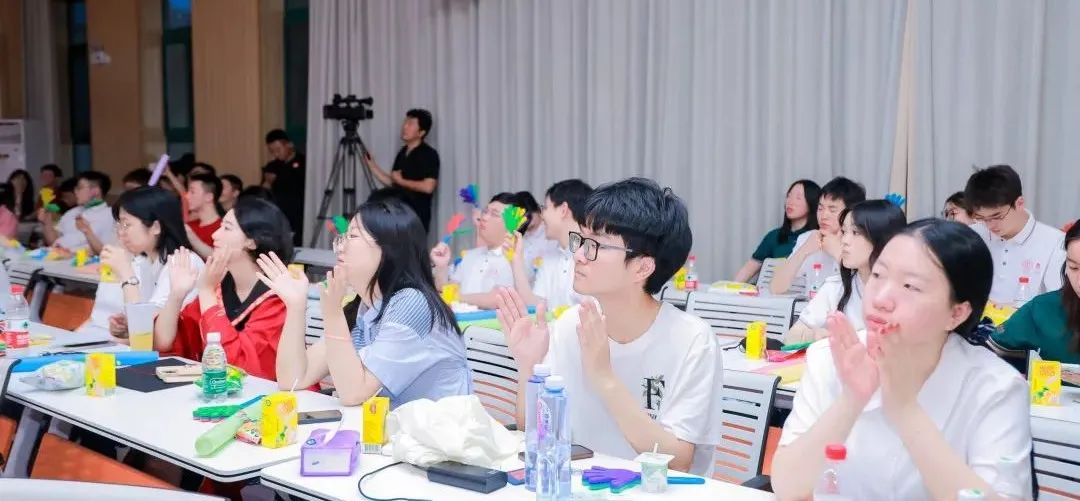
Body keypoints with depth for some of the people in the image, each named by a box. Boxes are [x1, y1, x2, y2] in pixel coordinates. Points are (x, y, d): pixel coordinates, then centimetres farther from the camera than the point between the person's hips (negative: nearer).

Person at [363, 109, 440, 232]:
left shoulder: (429, 154, -10)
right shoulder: (402, 153, 13)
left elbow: (428, 186, -21)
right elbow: (391, 182, 18)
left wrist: (402, 181, -11)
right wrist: (371, 164, 10)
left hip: (416, 217, -8)